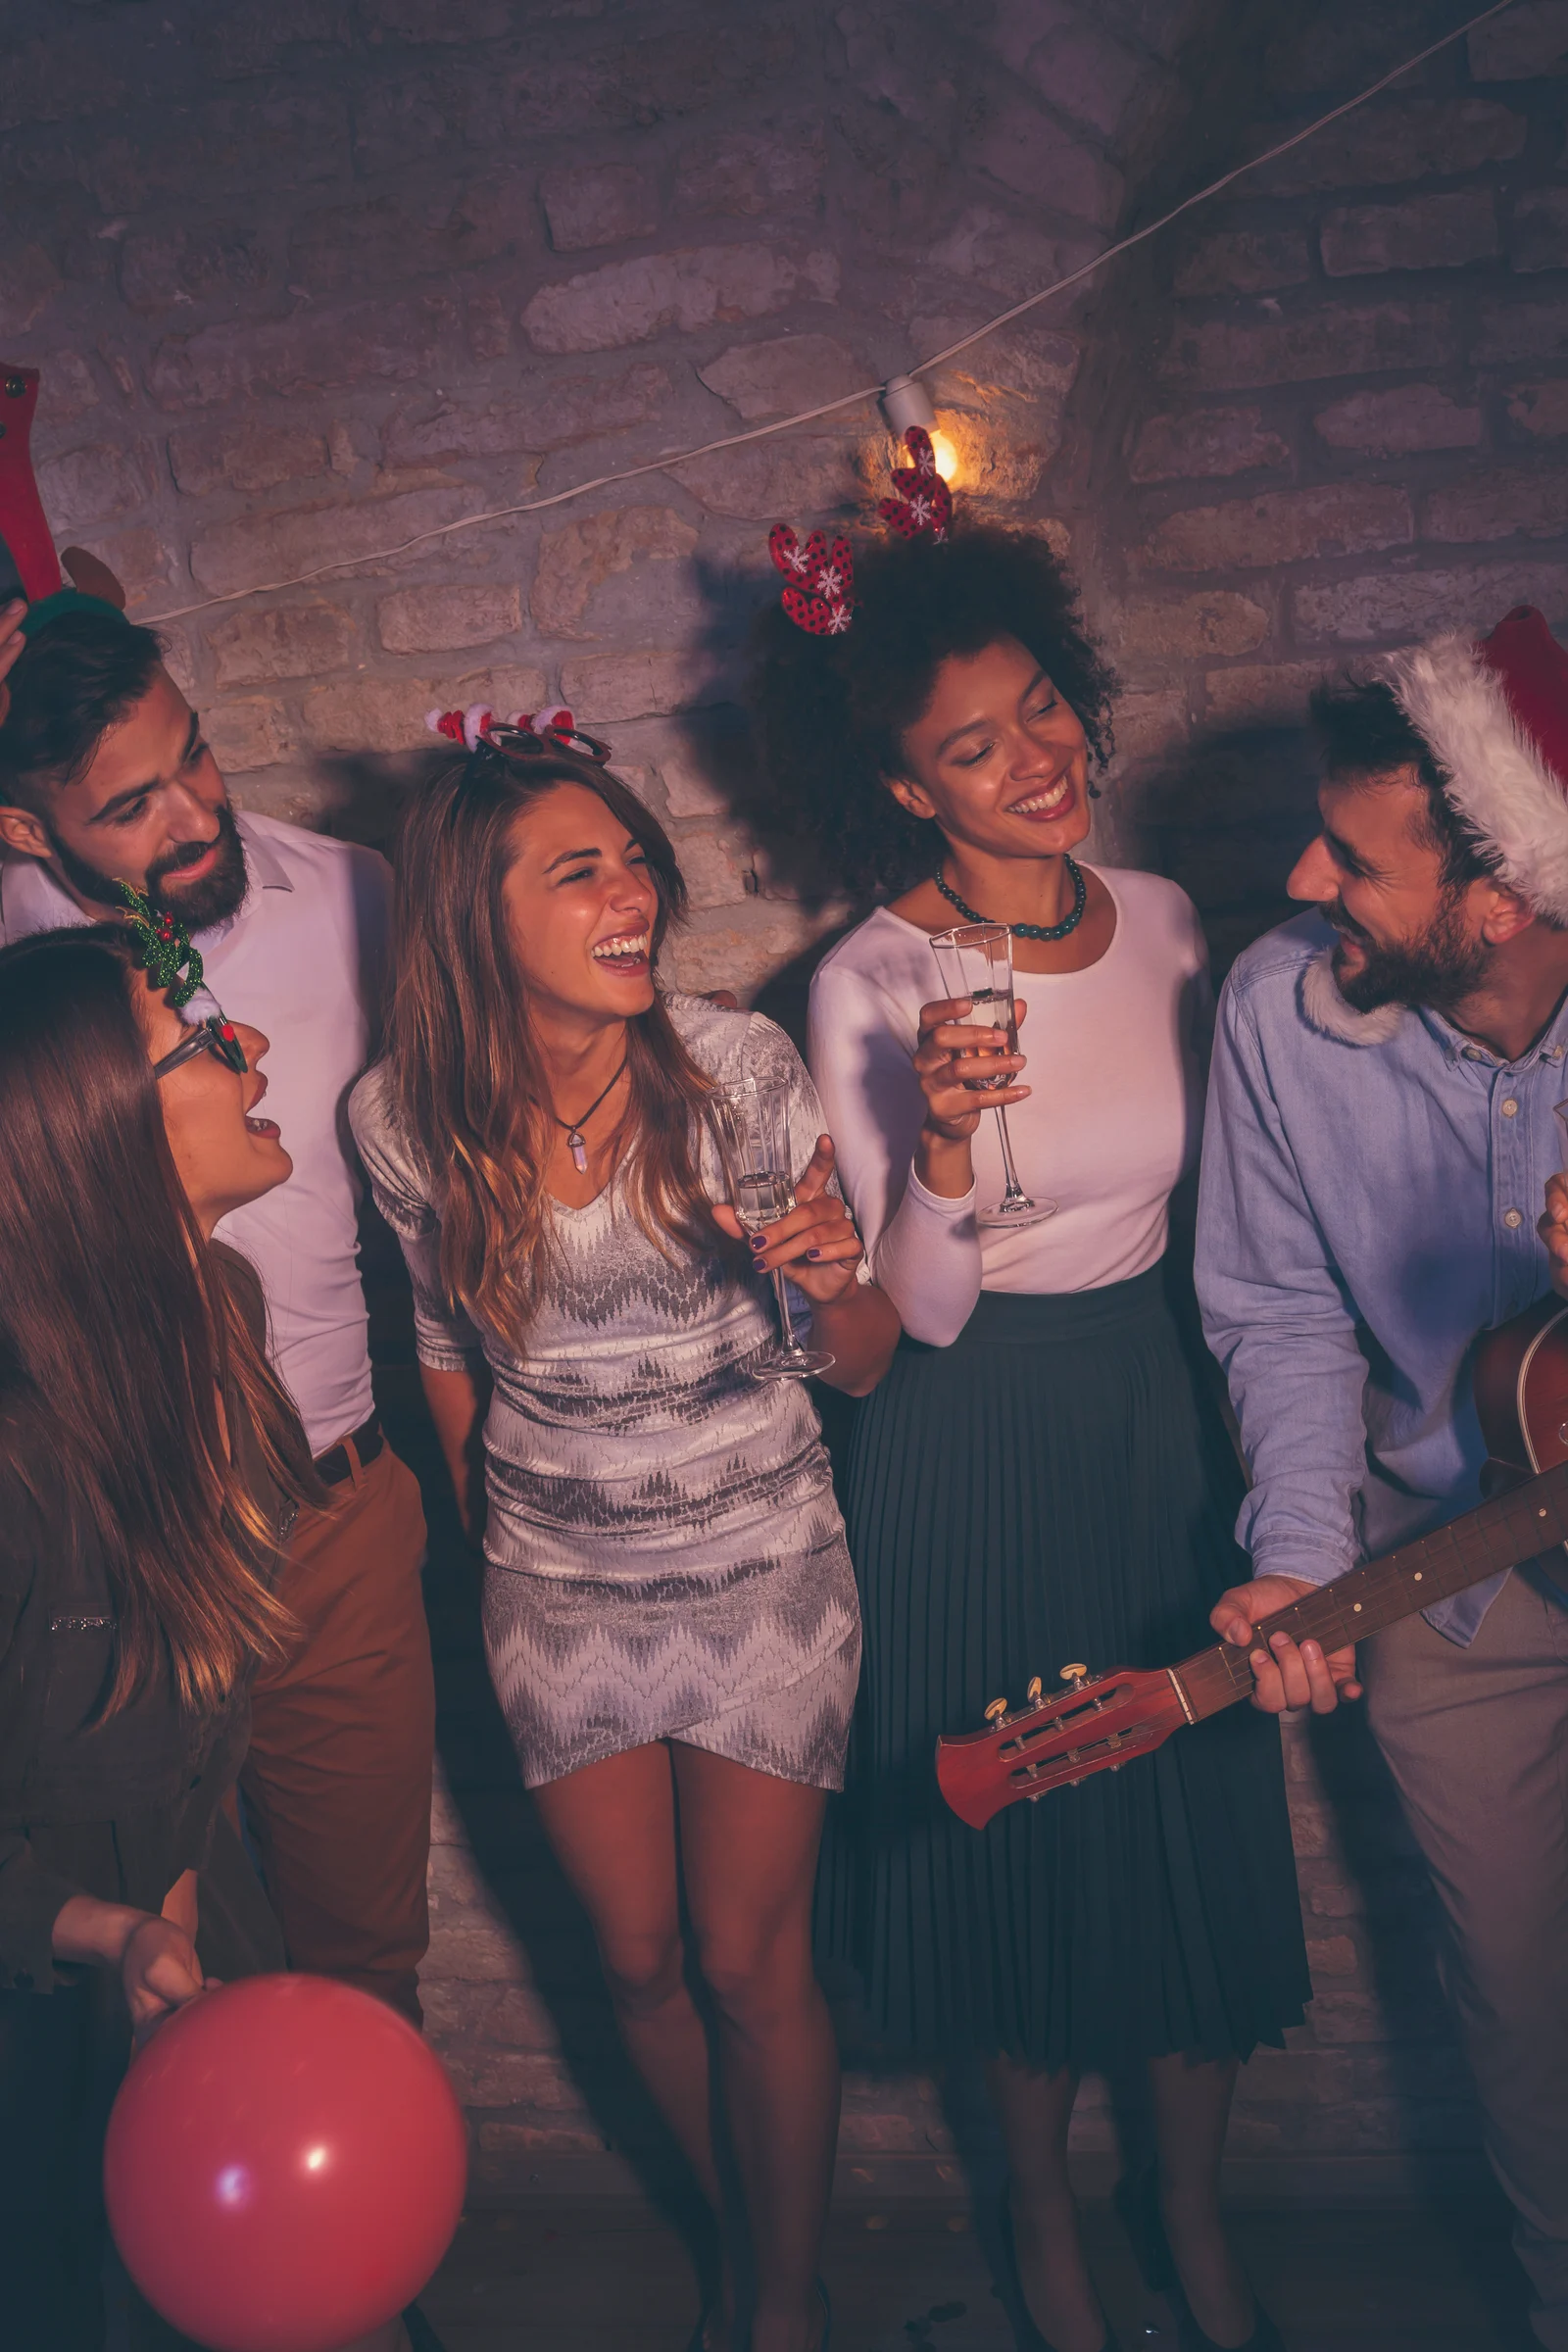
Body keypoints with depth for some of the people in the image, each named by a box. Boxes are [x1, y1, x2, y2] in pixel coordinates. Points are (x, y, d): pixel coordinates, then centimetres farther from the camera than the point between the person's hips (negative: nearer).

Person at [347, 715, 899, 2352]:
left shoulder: (738, 1067, -17)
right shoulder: (405, 1117, -12)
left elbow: (862, 1365, -10)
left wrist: (837, 1283, -32)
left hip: (760, 1569, -2)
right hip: (558, 1588, 2)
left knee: (752, 1963, 8)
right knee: (638, 1961, 16)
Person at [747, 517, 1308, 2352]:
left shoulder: (1161, 924, -1)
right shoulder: (871, 984, -15)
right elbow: (920, 1310, -17)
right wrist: (945, 1136, -32)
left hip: (1156, 1410, 4)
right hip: (972, 1452, -4)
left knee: (1195, 1820, 14)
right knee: (1019, 1838, 12)